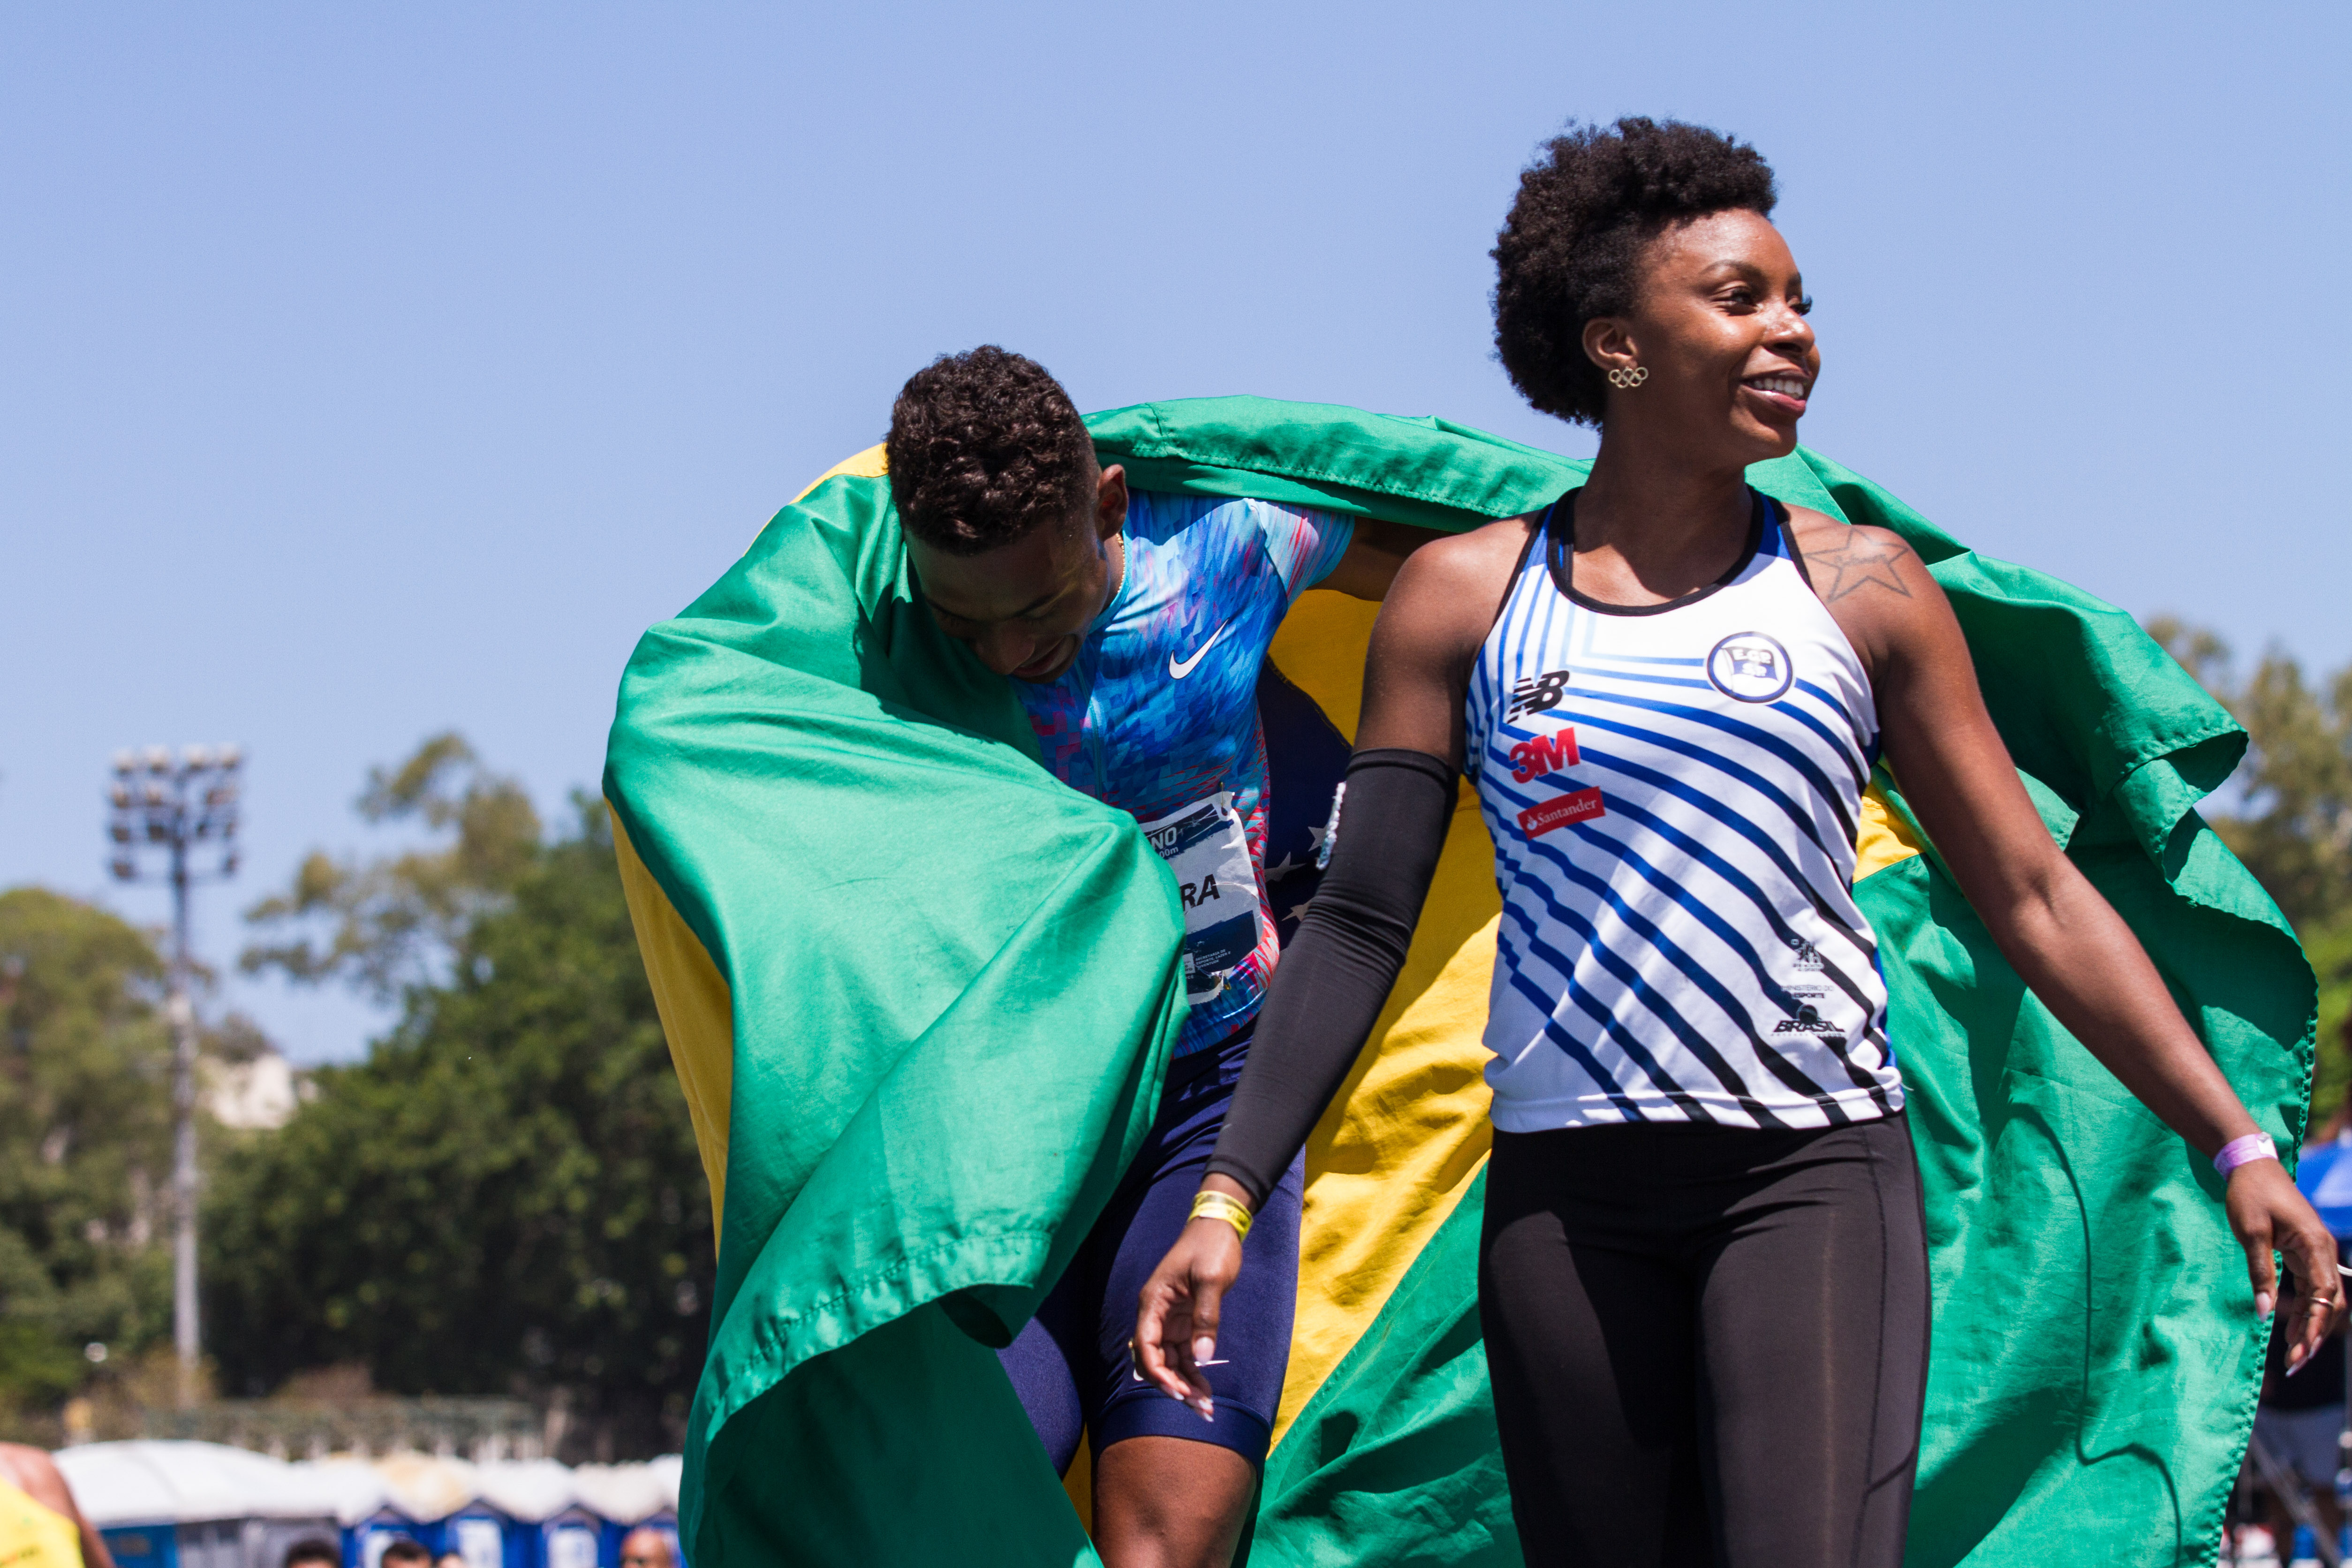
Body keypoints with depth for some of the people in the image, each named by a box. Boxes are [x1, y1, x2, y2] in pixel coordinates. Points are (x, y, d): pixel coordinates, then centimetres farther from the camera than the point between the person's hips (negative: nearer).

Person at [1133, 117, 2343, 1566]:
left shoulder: (1862, 592, 6)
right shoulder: (1463, 597, 6)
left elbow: (2037, 900, 8)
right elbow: (1360, 926, 7)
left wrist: (2235, 1143, 3)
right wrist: (1231, 1196, -1)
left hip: (1817, 1172, -1)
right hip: (1567, 1195, 1)